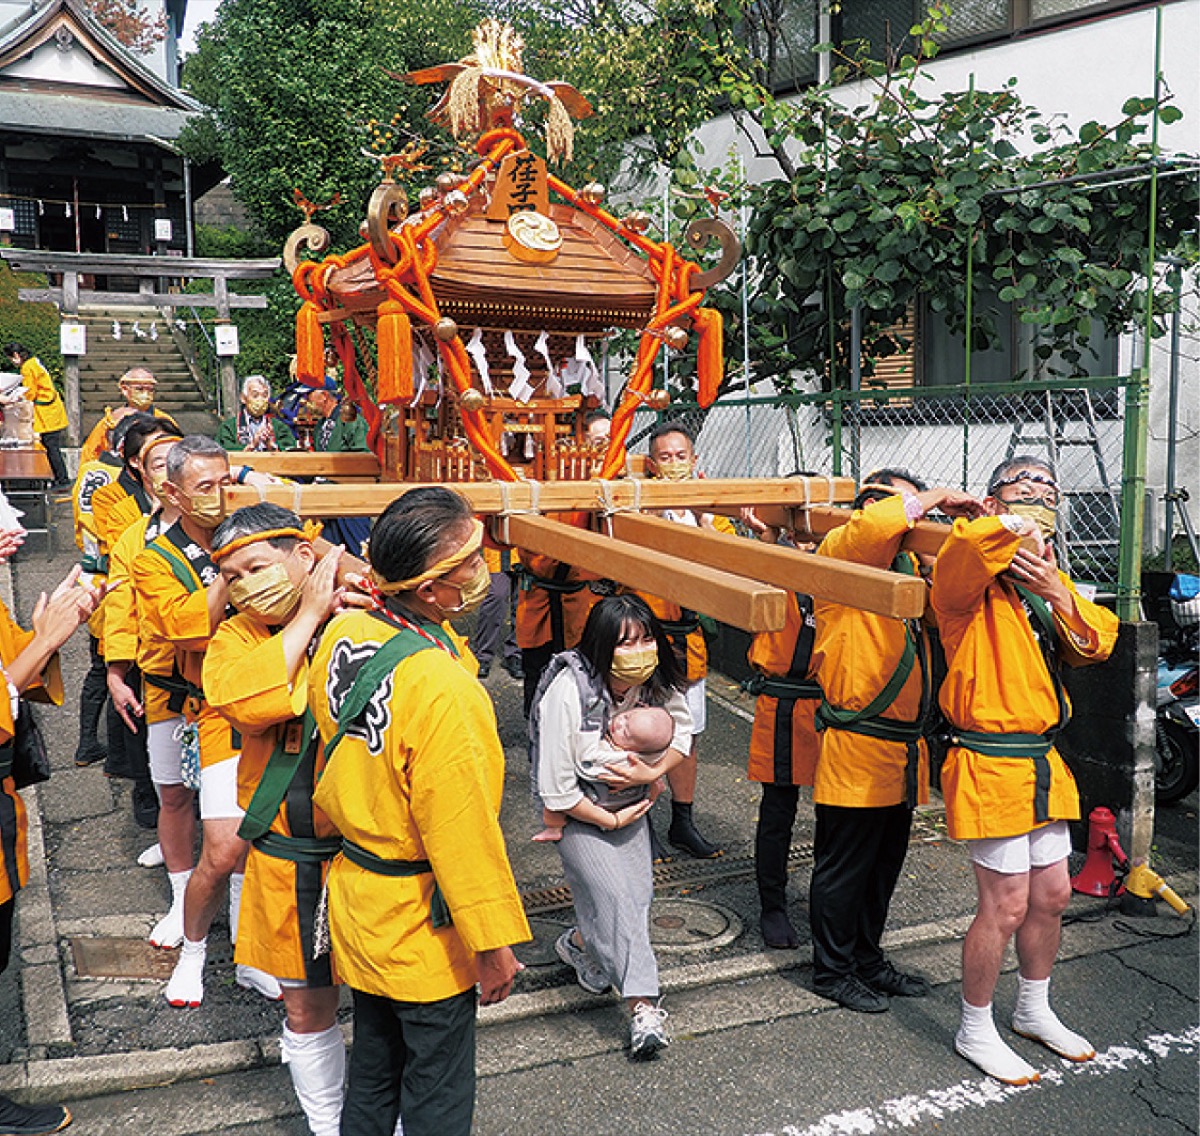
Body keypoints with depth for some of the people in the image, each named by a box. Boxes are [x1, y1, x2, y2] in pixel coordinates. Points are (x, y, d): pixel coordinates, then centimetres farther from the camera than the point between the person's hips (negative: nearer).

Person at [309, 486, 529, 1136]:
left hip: (355, 895, 7)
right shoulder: (442, 690, -31)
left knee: (372, 1071, 25)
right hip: (423, 930, -7)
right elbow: (462, 831, -24)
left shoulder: (343, 634, -7)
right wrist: (494, 941, -15)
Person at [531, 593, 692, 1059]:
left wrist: (651, 772, -14)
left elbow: (682, 731, 5)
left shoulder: (657, 683, -15)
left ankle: (579, 943, 30)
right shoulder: (568, 691, -30)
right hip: (577, 812, -5)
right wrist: (611, 820, -14)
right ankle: (643, 1007, -9)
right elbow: (556, 791, -25)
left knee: (638, 890, -1)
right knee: (613, 894, -18)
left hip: (631, 804, 5)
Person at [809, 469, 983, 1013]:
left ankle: (868, 959, 35)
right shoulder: (839, 552, -11)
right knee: (843, 869, 5)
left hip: (902, 751, 9)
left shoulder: (907, 564, 15)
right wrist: (935, 497, -16)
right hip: (856, 748, -8)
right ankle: (832, 969, 21)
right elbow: (878, 525, -31)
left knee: (884, 866, 19)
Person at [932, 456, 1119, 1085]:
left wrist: (1059, 594, -11)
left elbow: (1098, 644, 2)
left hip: (1043, 762, 8)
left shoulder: (1051, 580, 14)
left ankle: (1034, 1010, 39)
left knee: (1052, 895, 18)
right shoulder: (973, 580, -13)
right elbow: (965, 547, -39)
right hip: (988, 765, -8)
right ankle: (975, 1030, 18)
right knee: (1006, 906, -3)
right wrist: (1015, 526, -28)